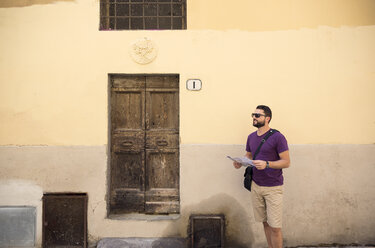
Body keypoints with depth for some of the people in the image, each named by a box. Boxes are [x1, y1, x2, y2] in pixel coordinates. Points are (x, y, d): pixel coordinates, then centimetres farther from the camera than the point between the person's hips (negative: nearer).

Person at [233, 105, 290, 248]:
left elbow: (286, 162, -11)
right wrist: (240, 162, -1)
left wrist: (267, 164, -25)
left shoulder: (277, 137, -11)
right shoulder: (251, 137, 9)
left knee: (275, 227, -2)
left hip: (273, 188, -5)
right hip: (256, 185, 5)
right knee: (265, 223, 14)